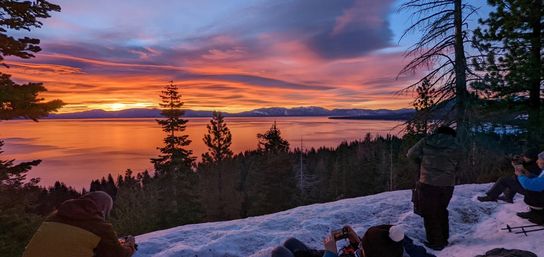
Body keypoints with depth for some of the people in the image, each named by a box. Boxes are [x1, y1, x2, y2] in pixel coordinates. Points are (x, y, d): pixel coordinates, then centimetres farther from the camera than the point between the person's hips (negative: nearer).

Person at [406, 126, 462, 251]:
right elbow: (457, 167, 10)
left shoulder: (426, 141, 0)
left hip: (428, 183, -3)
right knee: (441, 211, 23)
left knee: (430, 214, 10)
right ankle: (444, 239, 34)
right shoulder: (456, 146, 5)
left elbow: (410, 154, 2)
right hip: (447, 185, 3)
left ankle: (436, 242, 16)